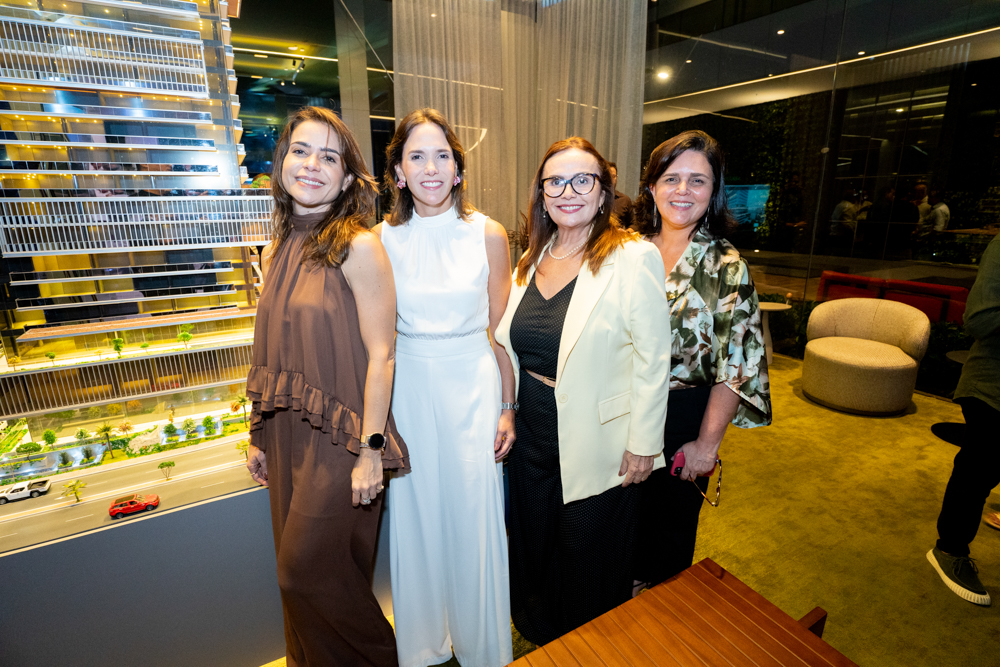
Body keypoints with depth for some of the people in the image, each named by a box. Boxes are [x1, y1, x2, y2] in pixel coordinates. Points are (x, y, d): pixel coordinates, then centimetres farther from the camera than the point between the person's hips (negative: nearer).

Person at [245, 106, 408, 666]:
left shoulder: (359, 247, -14)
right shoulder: (277, 251, 7)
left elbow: (380, 356, -16)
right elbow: (273, 356, 11)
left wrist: (370, 450, -16)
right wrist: (261, 436, 14)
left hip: (339, 436, -6)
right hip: (287, 434, 7)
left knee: (309, 570, 8)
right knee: (299, 572, 20)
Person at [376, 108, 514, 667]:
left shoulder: (488, 235, -3)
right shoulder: (383, 238, 1)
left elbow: (501, 330, -1)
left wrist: (508, 408, -2)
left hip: (473, 386, -1)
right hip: (408, 389, 2)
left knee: (474, 516, 10)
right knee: (416, 516, 15)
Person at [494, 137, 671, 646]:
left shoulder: (634, 258, -16)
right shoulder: (532, 259, 3)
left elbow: (652, 360, -15)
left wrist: (643, 443, -14)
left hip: (597, 447, -5)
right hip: (532, 438, 6)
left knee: (590, 566, 18)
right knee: (534, 553, 26)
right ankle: (537, 641, 55)